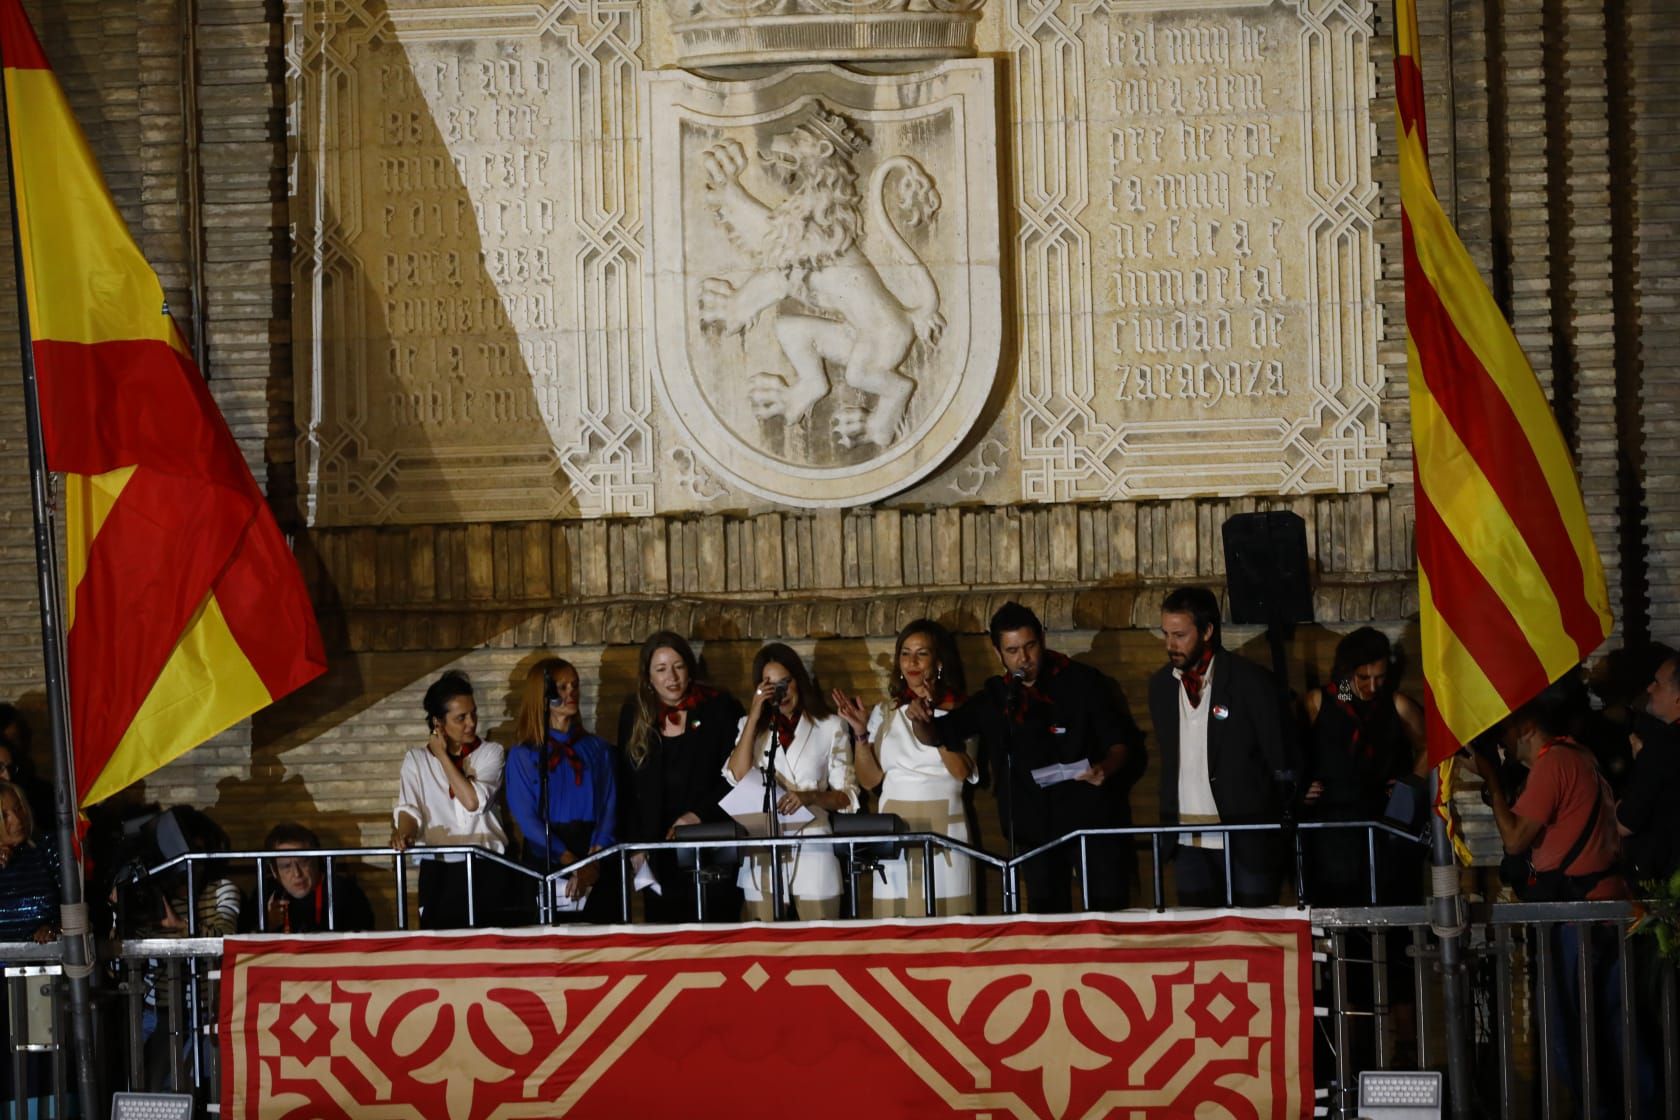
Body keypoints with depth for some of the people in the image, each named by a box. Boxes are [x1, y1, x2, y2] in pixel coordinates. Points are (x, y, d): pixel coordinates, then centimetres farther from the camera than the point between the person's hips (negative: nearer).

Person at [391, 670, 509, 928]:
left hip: (485, 868, -1)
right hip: (438, 870, 1)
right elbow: (408, 808, -3)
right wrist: (403, 833, -25)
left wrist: (443, 756, -4)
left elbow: (473, 801, -10)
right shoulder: (416, 759, 10)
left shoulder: (490, 752, 6)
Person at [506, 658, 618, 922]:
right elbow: (525, 817, -4)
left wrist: (594, 860, -14)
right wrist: (570, 861, -17)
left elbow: (609, 808, 3)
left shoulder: (598, 749, 12)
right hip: (544, 858, -2)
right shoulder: (522, 755, 5)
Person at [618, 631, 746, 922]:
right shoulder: (634, 714, 9)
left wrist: (699, 814, -14)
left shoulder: (720, 707, -1)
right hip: (657, 847, 3)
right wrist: (635, 844, 4)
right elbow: (626, 788, 13)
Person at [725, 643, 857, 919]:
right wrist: (754, 716, -5)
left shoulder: (830, 727, 6)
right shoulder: (751, 727, 13)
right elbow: (737, 778, -5)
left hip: (812, 851, -2)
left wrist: (810, 796, -17)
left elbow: (848, 796, 2)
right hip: (764, 855, 2)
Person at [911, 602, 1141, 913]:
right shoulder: (993, 698, 6)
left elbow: (1121, 743, -4)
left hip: (1094, 818, -4)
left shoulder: (1083, 683, -5)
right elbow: (937, 735, 10)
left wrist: (1106, 768, -26)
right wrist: (919, 719, -13)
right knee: (1045, 920, 8)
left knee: (1109, 910, -4)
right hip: (1035, 828, 4)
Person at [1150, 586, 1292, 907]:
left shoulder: (1251, 682, -8)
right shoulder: (1160, 685, 8)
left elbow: (1280, 763, -6)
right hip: (1187, 840, 5)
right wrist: (1168, 823, 13)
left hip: (1245, 837, -5)